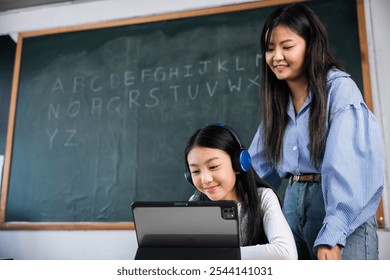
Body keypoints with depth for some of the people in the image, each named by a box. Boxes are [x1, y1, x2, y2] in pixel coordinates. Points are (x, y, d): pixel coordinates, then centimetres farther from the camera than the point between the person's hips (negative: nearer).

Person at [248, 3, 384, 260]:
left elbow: (344, 166, -21)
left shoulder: (339, 88, -11)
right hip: (293, 201, 6)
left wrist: (332, 235, -28)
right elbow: (256, 161, 9)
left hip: (343, 212, -5)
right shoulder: (278, 99, 9)